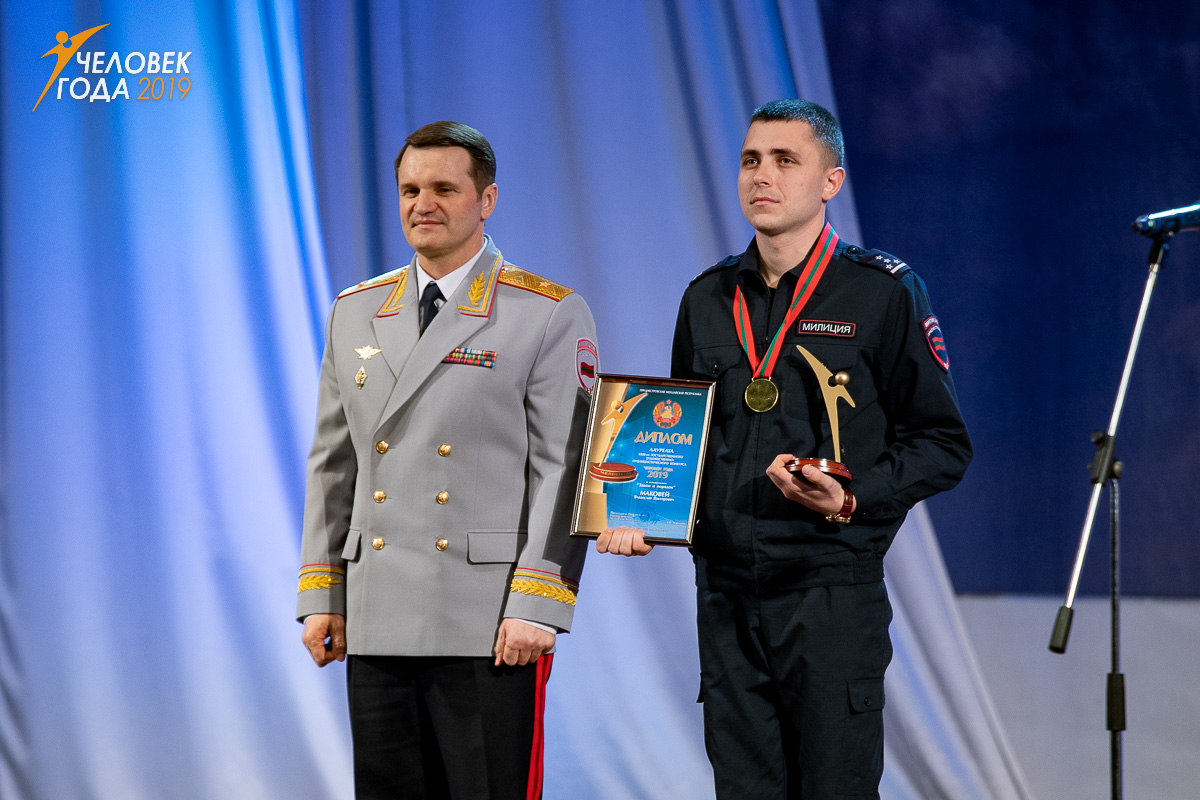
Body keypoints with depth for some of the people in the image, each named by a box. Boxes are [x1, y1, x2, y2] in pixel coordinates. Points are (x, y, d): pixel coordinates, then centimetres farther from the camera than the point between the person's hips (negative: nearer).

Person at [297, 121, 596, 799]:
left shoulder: (551, 316, -2)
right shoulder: (356, 313, 14)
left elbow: (564, 471, -7)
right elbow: (333, 465, 17)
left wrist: (536, 606, -14)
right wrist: (320, 595, 10)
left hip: (492, 626, -5)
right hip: (376, 624, 5)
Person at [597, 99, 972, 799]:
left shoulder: (882, 291, -1)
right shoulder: (708, 300, 13)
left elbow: (943, 445, 0)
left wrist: (853, 500, -15)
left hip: (831, 589, -4)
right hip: (727, 595, 5)